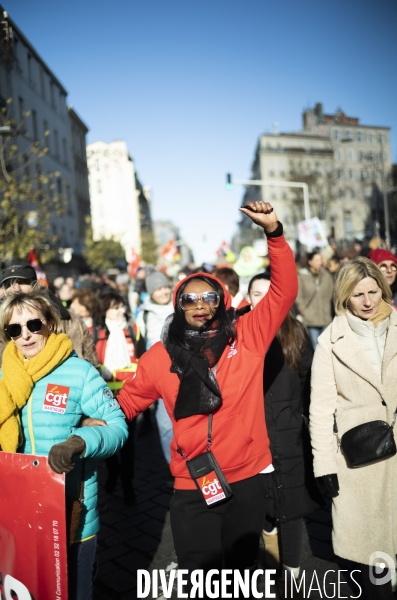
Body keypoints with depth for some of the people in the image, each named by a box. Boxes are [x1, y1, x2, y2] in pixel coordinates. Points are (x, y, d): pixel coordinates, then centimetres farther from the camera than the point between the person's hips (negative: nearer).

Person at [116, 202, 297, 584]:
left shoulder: (247, 337, -5)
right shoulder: (160, 356, -3)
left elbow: (284, 290, -9)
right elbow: (126, 402, 7)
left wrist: (273, 231, -19)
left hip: (248, 479, 1)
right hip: (191, 488, -1)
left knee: (242, 569, 22)